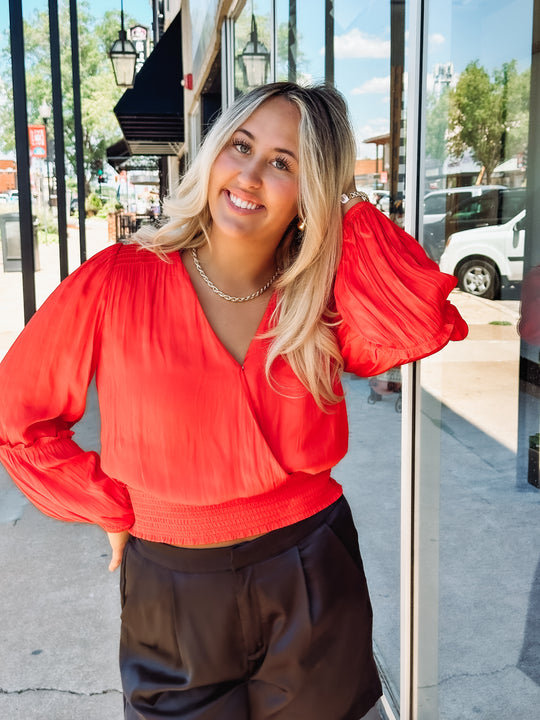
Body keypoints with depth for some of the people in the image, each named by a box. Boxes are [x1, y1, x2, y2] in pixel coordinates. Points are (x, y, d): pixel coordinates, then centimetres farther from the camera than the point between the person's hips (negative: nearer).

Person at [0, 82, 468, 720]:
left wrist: (352, 210, -16)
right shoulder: (117, 283, -11)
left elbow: (426, 326, -23)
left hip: (312, 585, 2)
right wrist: (115, 510, -5)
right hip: (171, 594, -1)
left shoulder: (322, 297, -4)